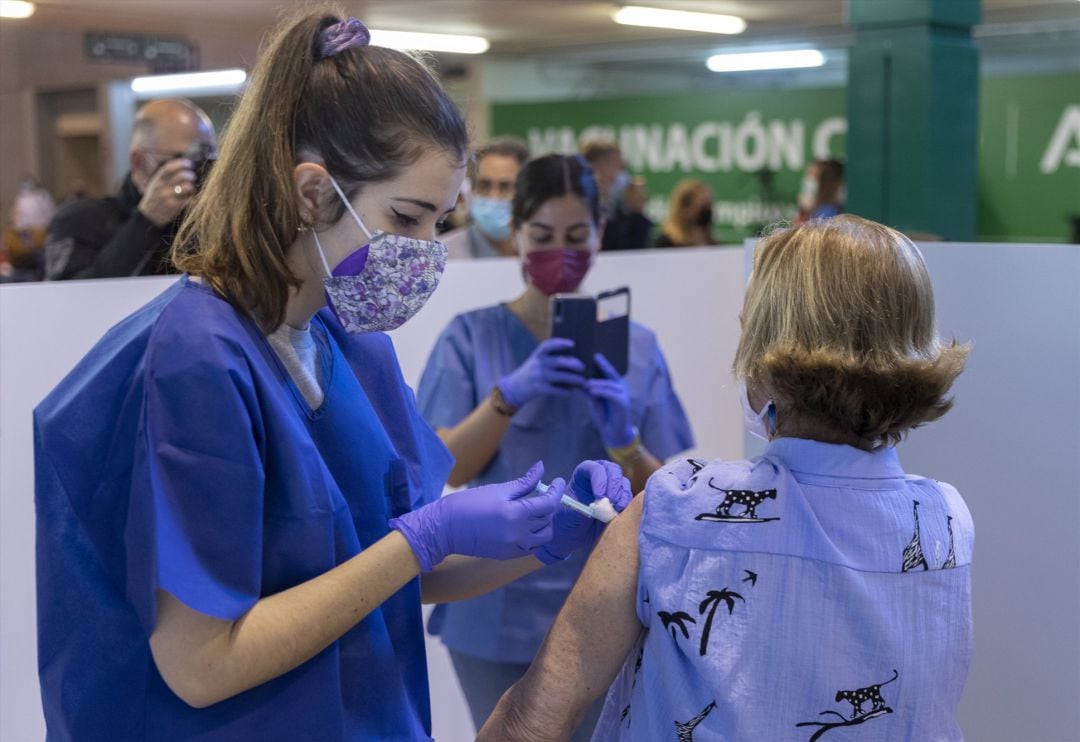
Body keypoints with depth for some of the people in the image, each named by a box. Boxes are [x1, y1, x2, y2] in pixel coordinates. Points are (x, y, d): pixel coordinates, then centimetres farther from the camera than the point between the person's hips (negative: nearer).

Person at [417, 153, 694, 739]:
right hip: (498, 610, -1)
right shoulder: (471, 337, -1)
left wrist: (623, 441, -19)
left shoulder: (636, 346, 2)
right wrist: (509, 394, -23)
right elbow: (442, 472, -9)